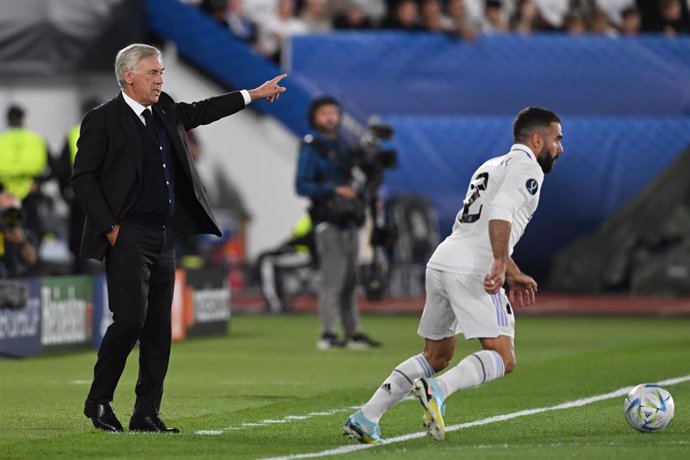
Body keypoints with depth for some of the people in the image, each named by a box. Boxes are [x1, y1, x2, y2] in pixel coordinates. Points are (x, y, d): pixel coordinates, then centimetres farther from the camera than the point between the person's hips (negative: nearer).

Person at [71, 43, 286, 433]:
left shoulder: (166, 112, 14)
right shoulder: (103, 120, -6)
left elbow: (200, 112, 32)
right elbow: (83, 178, -7)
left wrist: (253, 95, 34)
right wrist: (108, 226, -12)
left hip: (165, 238, 7)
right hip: (128, 238, -7)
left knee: (159, 328, 5)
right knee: (130, 319, -15)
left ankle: (147, 414, 9)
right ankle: (99, 401, 2)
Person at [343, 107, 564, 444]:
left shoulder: (493, 165, 28)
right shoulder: (527, 167, -1)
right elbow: (500, 213, -19)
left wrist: (513, 274, 37)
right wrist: (501, 263, -28)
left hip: (440, 263, 9)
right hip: (472, 271, -9)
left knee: (436, 357, 18)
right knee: (503, 359, -9)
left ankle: (365, 419, 12)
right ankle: (438, 390, -31)